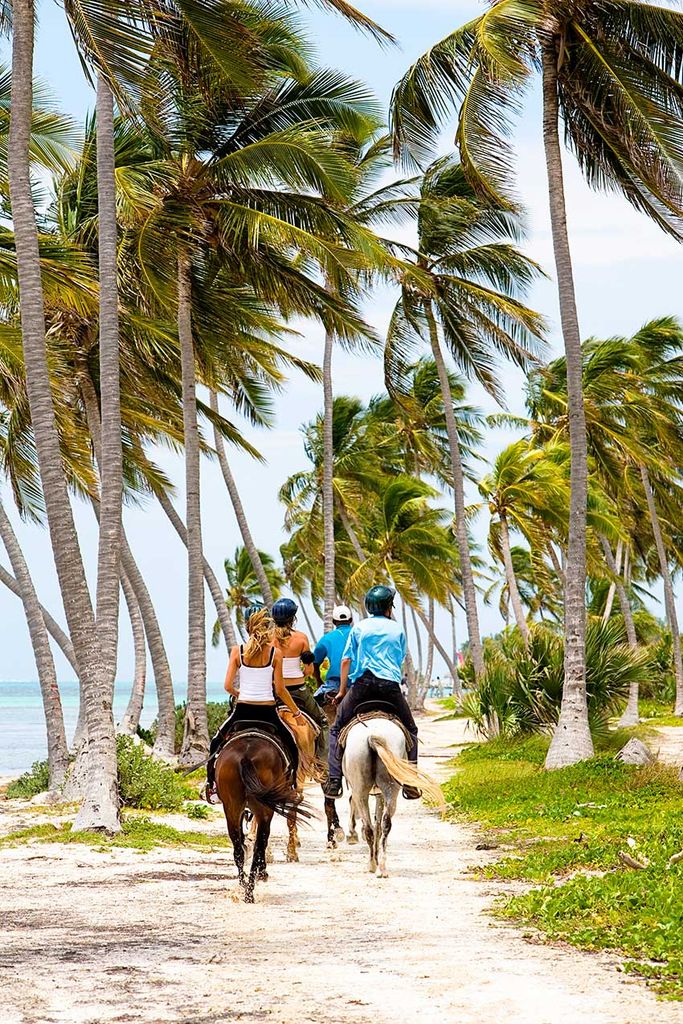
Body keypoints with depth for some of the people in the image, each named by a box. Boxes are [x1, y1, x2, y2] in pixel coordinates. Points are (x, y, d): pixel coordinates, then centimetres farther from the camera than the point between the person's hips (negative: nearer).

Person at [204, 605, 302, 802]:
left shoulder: (238, 651, -5)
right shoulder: (275, 653, -7)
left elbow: (228, 686, -5)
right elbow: (280, 690, -6)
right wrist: (296, 712, 5)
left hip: (242, 711, 1)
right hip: (267, 711, -1)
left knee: (217, 742, 25)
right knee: (292, 748, 20)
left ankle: (211, 784, 20)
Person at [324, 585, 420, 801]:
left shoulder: (359, 628, 13)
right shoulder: (397, 630, 16)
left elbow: (346, 660, 9)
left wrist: (342, 690, 16)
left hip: (362, 685, -1)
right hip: (391, 686, 1)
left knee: (337, 730, 9)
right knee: (410, 730, 17)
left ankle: (334, 780, -4)